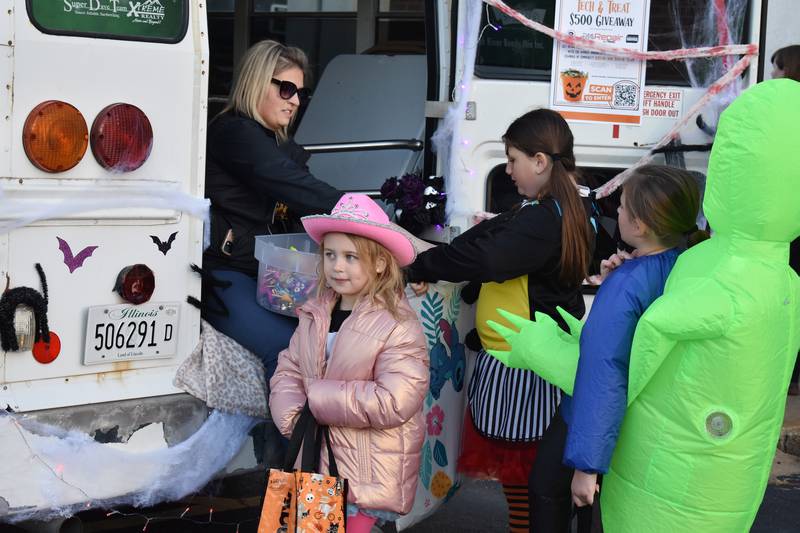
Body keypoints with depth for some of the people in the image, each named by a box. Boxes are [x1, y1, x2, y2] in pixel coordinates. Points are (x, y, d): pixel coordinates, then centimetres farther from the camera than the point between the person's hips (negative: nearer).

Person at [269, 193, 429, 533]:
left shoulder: (398, 325, -16)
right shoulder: (315, 314, 4)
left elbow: (394, 402, -24)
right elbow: (288, 372, 6)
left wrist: (317, 396, -18)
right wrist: (294, 419, -15)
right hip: (314, 464, 6)